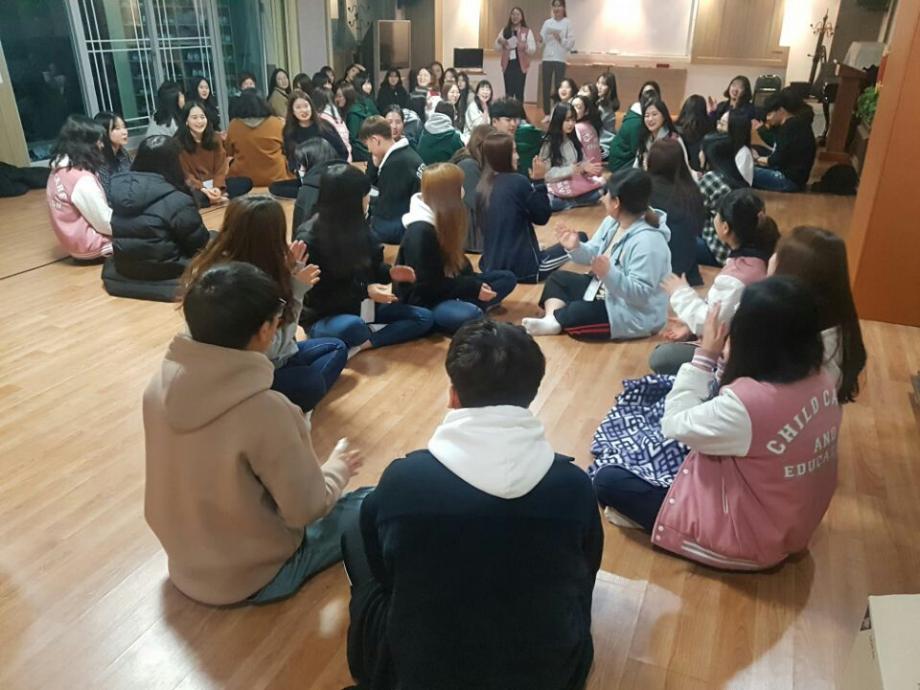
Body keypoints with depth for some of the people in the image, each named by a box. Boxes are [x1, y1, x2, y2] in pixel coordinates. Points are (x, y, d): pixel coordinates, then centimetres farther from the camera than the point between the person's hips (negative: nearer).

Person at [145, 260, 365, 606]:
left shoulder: (161, 382, -13)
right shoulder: (264, 410, -34)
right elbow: (307, 510, -22)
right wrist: (338, 467, -2)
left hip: (183, 562, 6)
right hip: (252, 577, -6)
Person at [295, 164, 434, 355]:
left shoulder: (357, 225, 2)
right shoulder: (309, 239, -16)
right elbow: (317, 296, -16)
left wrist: (389, 272, -8)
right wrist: (364, 291, -24)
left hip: (363, 307, 8)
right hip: (323, 317, -8)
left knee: (424, 318, -10)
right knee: (353, 327, -44)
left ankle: (362, 344, -23)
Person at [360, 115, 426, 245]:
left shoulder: (395, 163, -20)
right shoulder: (405, 152, 7)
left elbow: (386, 211, -16)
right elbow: (374, 183, 15)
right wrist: (376, 166, 0)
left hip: (401, 228, -9)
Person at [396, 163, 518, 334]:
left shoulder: (445, 220, 5)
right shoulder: (420, 232, -23)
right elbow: (428, 285, -22)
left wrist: (474, 283, -5)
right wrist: (474, 289, -20)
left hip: (446, 286, 10)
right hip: (423, 299, -10)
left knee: (507, 278, 5)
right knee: (470, 316, -39)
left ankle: (464, 306, -12)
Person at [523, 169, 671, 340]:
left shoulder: (648, 241, -30)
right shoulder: (613, 221, -1)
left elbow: (641, 294, -32)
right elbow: (593, 255, 6)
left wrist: (609, 274, -45)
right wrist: (576, 248, -15)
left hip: (633, 315, -10)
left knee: (572, 315, -25)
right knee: (558, 278, 10)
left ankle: (553, 319, 7)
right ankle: (550, 320, -14)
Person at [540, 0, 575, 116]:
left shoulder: (567, 23, 1)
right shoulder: (547, 22, 10)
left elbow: (571, 43, -4)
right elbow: (542, 41, 6)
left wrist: (560, 39, -19)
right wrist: (541, 40, -15)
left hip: (560, 58, -3)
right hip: (547, 57, 3)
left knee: (559, 87, -4)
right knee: (546, 86, 2)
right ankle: (547, 114, 10)